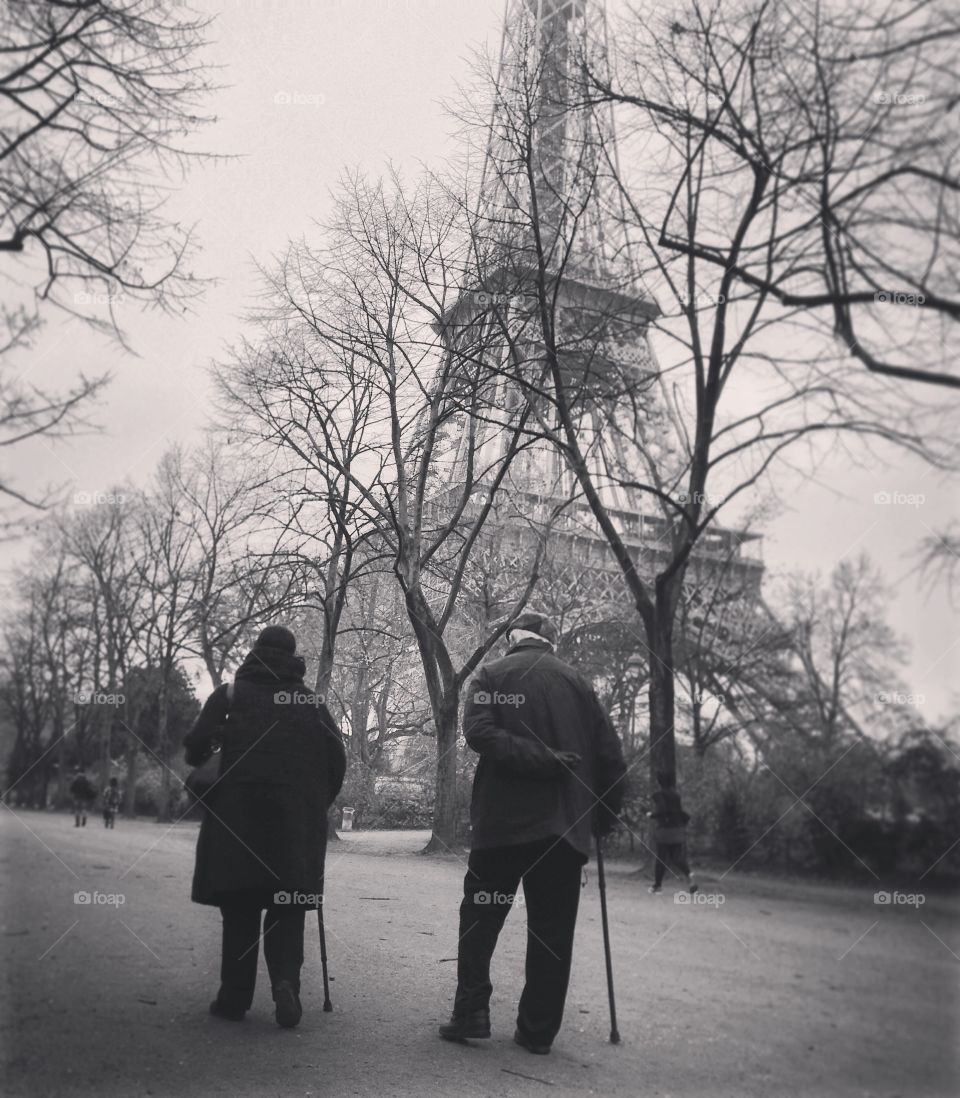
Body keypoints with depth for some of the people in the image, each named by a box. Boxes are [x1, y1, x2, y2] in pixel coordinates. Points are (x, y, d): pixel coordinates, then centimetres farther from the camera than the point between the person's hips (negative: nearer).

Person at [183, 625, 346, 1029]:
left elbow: (196, 746, -6)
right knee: (286, 911, 10)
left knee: (239, 910, 12)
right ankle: (286, 981, -10)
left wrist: (204, 781, 15)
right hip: (297, 824, 1)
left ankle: (234, 998, 16)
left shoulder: (230, 694, 3)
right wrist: (318, 804, 13)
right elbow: (337, 760, 1)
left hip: (236, 818, 0)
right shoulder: (312, 702, 7)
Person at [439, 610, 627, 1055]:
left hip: (502, 819, -2)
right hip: (565, 825, 2)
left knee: (480, 919, 13)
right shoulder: (576, 681, 9)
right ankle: (538, 1030, 13)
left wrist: (541, 760, -16)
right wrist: (604, 816, 11)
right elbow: (610, 754, 5)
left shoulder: (492, 675, 3)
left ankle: (470, 1013, 11)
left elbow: (479, 731, -15)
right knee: (552, 930, 9)